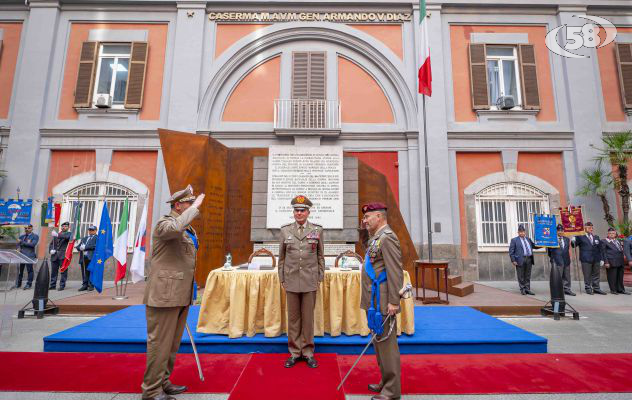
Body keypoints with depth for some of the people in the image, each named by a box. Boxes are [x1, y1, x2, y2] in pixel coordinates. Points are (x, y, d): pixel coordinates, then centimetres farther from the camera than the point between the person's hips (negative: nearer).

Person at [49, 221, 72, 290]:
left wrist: (57, 235, -33)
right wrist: (51, 250, 0)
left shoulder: (69, 234, 5)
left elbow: (67, 237, -19)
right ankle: (52, 285, 16)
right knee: (53, 271, 8)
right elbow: (51, 244, 20)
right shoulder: (56, 234, 20)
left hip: (63, 256, -5)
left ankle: (62, 286, -1)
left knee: (63, 271, -5)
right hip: (55, 255, 5)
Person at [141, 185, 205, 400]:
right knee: (160, 342, 1)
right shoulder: (165, 223, -11)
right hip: (164, 294, -9)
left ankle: (163, 382, 32)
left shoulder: (189, 229, 16)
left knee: (172, 342, 18)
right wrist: (195, 207, -25)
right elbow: (175, 228, -38)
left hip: (180, 295, 9)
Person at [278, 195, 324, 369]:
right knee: (293, 317, 10)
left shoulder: (317, 230, 0)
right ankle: (294, 352, 25)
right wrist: (282, 279, 5)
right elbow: (281, 257, 7)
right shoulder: (285, 230, 2)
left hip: (310, 281, -1)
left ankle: (308, 352, 24)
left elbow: (320, 256, 5)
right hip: (291, 281, 1)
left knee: (308, 317, 8)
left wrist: (320, 278, 2)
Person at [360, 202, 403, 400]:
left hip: (383, 303, -10)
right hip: (374, 302, 10)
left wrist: (393, 301, -22)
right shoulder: (376, 238, 14)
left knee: (386, 344, 1)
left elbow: (395, 271, -21)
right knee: (379, 342, 18)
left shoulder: (387, 238, -16)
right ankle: (386, 382, 32)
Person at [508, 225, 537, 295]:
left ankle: (527, 289, 19)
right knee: (521, 276, 2)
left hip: (529, 259, 5)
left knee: (528, 276, 11)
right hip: (520, 260, -5)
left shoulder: (528, 239, 16)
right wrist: (513, 260, -11)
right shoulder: (514, 240, 0)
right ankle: (522, 289, 11)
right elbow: (511, 251, -4)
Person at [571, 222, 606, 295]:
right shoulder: (580, 237, -1)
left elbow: (600, 249, 16)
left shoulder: (596, 237, 15)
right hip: (586, 260, -5)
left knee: (596, 275, 11)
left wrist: (601, 259, 11)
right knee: (587, 275, 1)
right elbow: (574, 245, -10)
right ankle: (588, 288, 10)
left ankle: (596, 288, 20)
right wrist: (573, 241, -32)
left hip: (596, 260, 5)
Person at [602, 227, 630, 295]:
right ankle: (613, 290, 6)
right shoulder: (604, 242, -2)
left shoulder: (618, 241, 18)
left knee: (620, 276, 10)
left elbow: (621, 250, 23)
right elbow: (604, 253, -5)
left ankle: (620, 289, 19)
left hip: (620, 262, 6)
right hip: (612, 262, -6)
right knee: (612, 277, -2)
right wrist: (606, 262, -11)